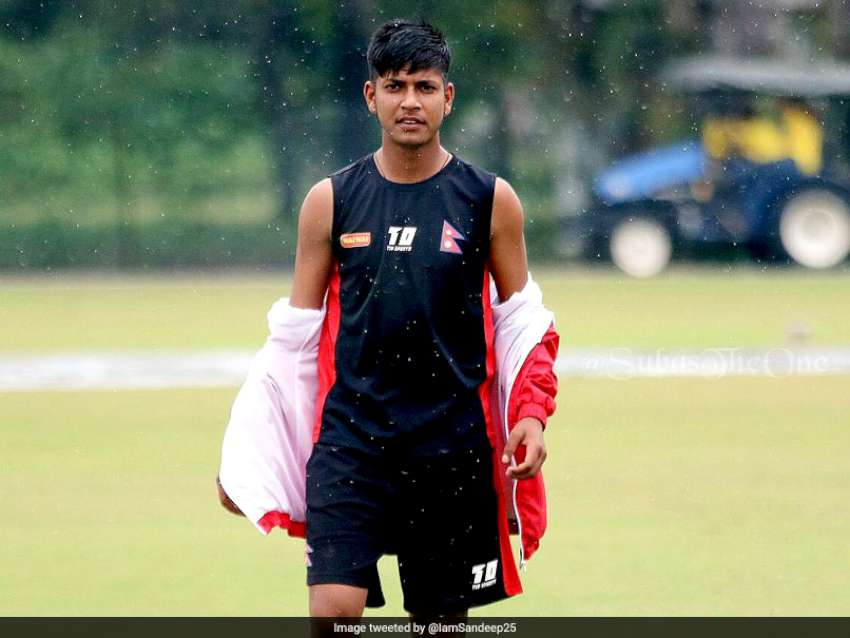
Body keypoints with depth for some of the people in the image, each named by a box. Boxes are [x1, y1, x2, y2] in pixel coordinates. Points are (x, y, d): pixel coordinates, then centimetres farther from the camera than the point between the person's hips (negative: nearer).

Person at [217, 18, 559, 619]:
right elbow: (296, 330, 10)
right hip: (349, 439, 0)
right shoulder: (330, 201, 4)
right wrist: (245, 456, 7)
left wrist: (531, 414, -7)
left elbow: (522, 322, 9)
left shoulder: (490, 200, 2)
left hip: (455, 447, 0)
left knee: (444, 615, 7)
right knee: (333, 606, -15)